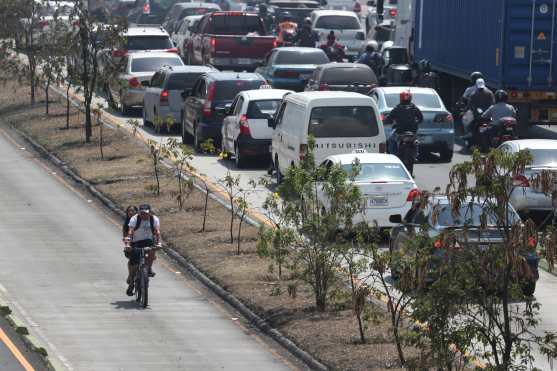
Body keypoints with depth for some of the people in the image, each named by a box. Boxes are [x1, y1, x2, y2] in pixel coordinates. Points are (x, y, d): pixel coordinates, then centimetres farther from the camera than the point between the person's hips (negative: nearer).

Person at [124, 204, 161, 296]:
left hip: (148, 241, 1)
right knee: (134, 264, -8)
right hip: (136, 242, -1)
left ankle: (149, 268, -15)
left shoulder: (154, 219, -12)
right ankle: (130, 284, 10)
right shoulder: (134, 219, -16)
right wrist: (127, 244, -40)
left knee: (152, 249, -34)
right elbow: (130, 232, -26)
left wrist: (158, 243, -40)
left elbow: (157, 232, -24)